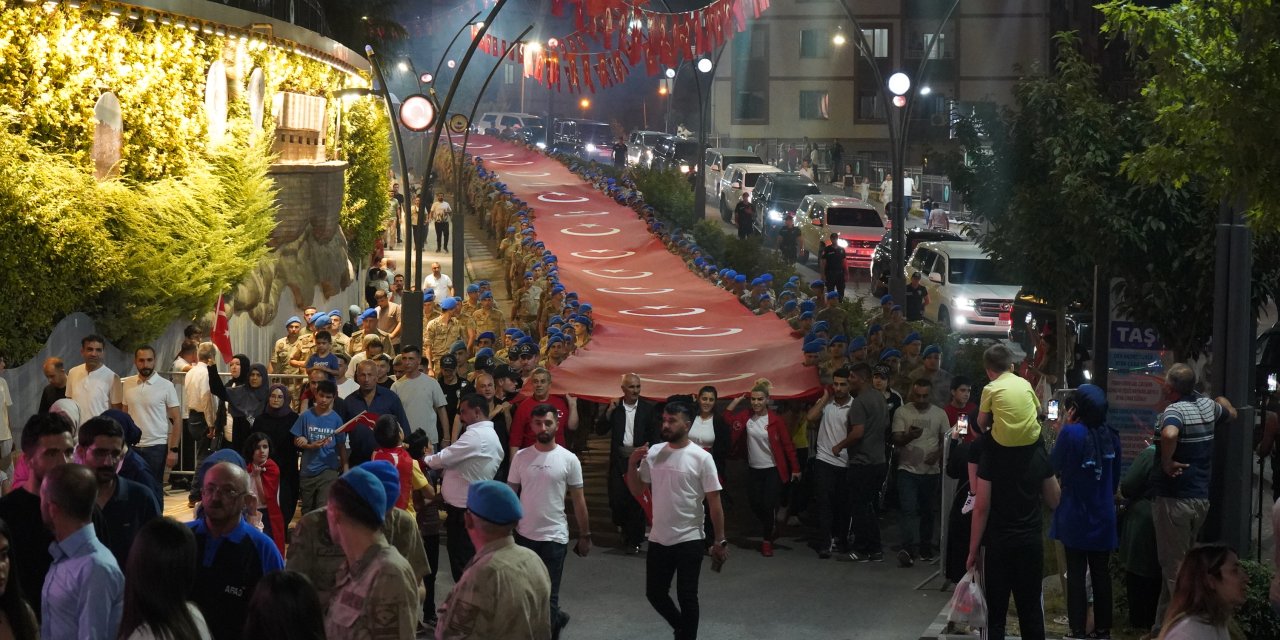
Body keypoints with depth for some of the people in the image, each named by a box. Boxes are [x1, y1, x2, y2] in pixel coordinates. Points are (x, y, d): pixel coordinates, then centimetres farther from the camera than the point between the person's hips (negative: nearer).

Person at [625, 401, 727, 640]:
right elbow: (637, 491, 8)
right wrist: (631, 464, -9)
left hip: (689, 541, -5)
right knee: (654, 593, 14)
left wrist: (720, 541, -8)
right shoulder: (653, 453, 1)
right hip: (658, 539, 5)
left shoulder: (701, 458, -11)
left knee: (686, 596, 3)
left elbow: (714, 502, -8)